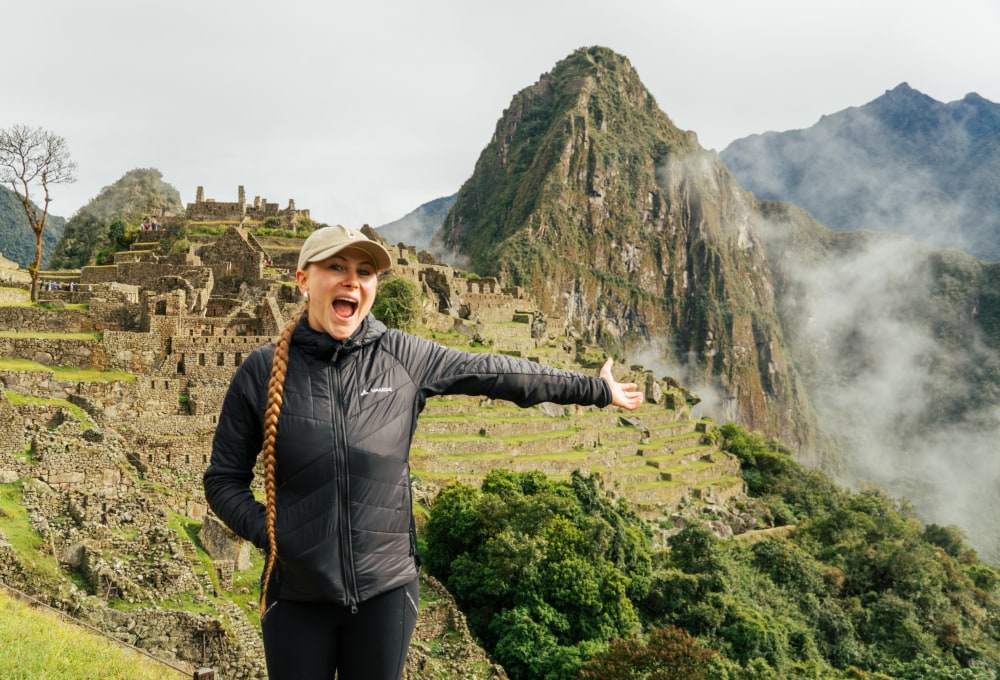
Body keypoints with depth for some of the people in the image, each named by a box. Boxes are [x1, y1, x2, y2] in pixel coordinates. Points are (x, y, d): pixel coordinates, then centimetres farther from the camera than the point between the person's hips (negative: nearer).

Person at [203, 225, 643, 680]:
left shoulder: (403, 357, -2)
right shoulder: (262, 370, -5)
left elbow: (496, 373, 6)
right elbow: (224, 480, 2)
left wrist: (596, 389, 13)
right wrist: (269, 533, -14)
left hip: (386, 588, 1)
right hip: (298, 593, -1)